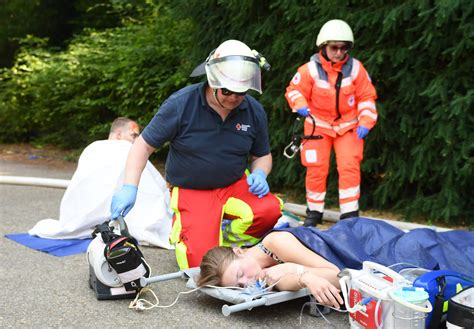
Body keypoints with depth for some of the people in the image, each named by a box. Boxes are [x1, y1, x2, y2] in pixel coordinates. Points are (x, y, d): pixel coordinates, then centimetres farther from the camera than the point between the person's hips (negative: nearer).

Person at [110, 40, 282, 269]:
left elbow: (262, 155, 12)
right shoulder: (180, 104, -14)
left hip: (236, 185, 3)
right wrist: (129, 188, -21)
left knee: (270, 209, -28)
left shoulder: (255, 111, -4)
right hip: (191, 191, -3)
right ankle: (180, 228, 16)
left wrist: (259, 174, -12)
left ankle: (223, 237, 2)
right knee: (201, 262, -18)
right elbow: (144, 145, -9)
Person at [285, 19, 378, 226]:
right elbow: (294, 90, -6)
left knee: (350, 167, -9)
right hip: (319, 125, 0)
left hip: (348, 125, 1)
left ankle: (350, 214, 1)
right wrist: (301, 106, -26)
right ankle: (314, 212, 17)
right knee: (317, 169, 0)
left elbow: (366, 97, -4)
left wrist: (365, 123, -14)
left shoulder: (355, 68, -10)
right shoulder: (311, 69, -14)